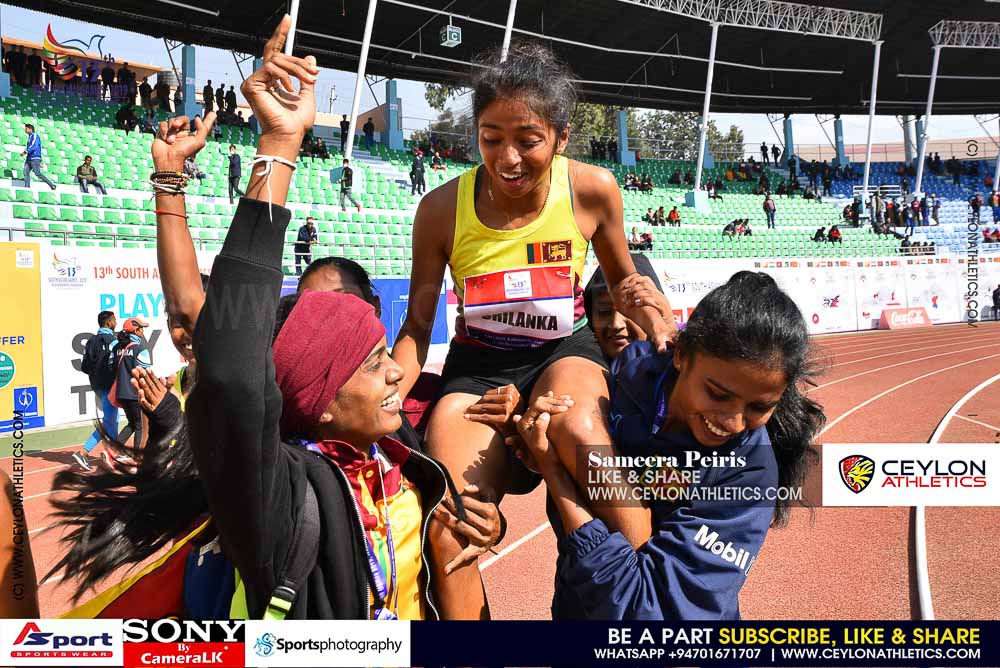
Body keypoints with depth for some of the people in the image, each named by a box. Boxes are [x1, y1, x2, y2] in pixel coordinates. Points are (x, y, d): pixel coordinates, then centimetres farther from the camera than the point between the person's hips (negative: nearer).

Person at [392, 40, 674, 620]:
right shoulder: (444, 209, -13)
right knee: (447, 539, -20)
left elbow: (621, 279, 9)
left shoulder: (593, 189, -11)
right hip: (477, 366, 1)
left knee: (575, 424, -39)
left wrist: (651, 314, -13)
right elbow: (416, 330, -3)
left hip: (565, 350, 0)